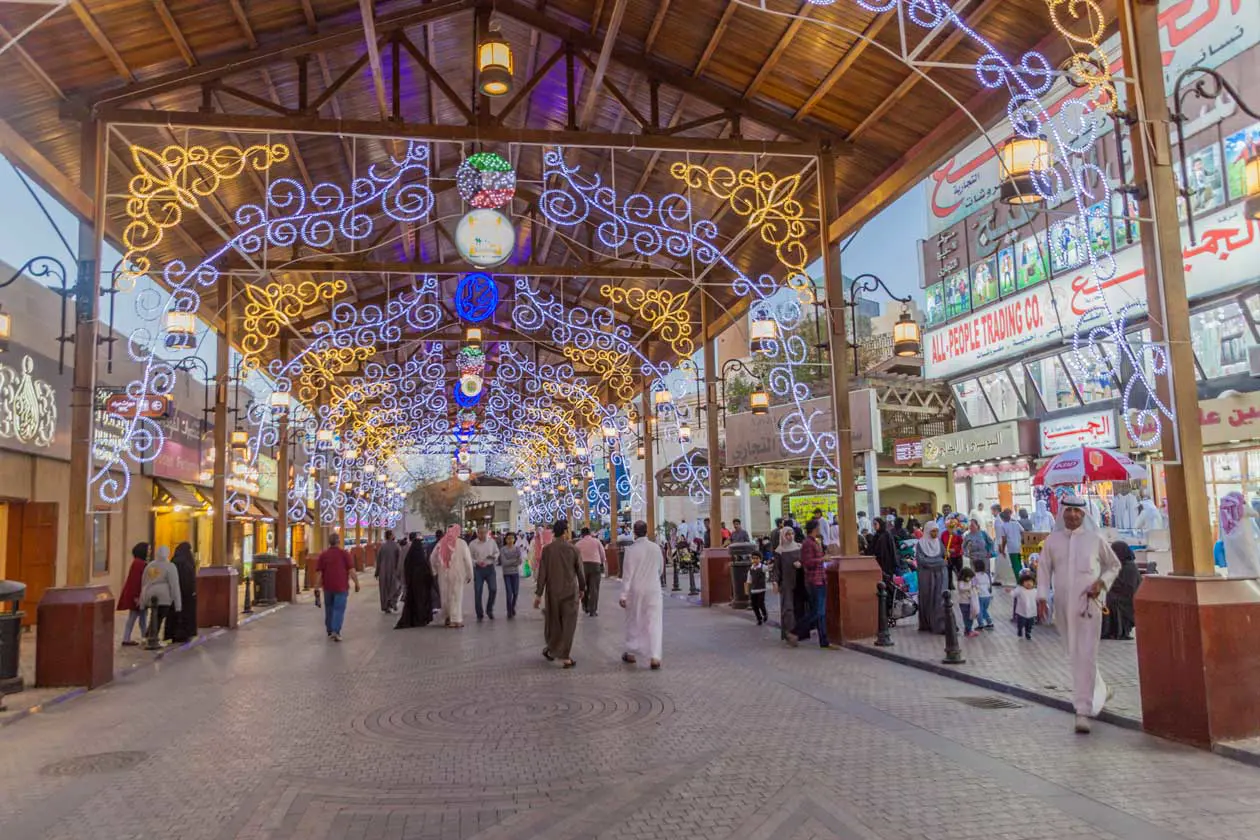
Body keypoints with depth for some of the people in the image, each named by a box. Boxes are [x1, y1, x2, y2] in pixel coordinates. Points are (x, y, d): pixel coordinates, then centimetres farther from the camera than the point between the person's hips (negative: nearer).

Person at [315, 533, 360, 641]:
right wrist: (356, 583, 1)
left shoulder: (323, 554, 3)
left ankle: (329, 631, 28)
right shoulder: (344, 553, -4)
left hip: (327, 586, 3)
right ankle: (336, 631, -15)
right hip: (341, 586, -3)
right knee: (339, 609, -3)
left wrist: (317, 586, 6)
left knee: (329, 609, 17)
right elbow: (351, 570, -7)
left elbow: (318, 572, 1)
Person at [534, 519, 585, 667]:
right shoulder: (573, 549, -8)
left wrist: (538, 594, -2)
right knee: (568, 624, 5)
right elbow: (579, 571, -1)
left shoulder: (547, 549, -7)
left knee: (553, 621, 18)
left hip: (552, 591, 2)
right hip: (570, 591, -1)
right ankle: (565, 657, 5)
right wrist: (582, 588, 14)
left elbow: (542, 573, -7)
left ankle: (551, 650, 31)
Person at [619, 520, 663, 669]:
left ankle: (631, 653, 27)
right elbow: (660, 570, 9)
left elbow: (627, 574, -12)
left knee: (633, 622, 14)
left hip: (636, 590, -1)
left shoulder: (630, 550, -13)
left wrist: (623, 595, -7)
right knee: (654, 623, 2)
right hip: (653, 590, 2)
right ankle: (654, 657, -5)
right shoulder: (656, 548, -3)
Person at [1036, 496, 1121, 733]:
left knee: (1086, 657, -9)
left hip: (1088, 605, -3)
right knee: (1074, 656, 15)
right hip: (1063, 606, 3)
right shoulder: (1052, 540, 5)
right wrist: (1042, 597, -3)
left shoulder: (1095, 539, 0)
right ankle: (1099, 691, 40)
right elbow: (1044, 570, 8)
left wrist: (1101, 583, -5)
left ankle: (1083, 710, -7)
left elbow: (1114, 566, 12)